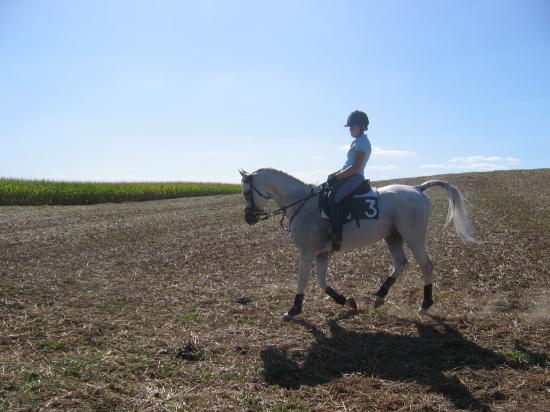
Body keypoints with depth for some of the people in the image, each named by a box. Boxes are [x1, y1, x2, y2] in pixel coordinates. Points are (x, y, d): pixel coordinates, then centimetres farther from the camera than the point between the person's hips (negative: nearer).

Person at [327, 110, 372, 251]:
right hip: (349, 176, 11)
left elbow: (355, 167, -18)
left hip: (355, 177, -11)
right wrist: (335, 174, 12)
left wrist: (337, 177, -18)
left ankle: (337, 236, -34)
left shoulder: (362, 143, -9)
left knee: (334, 197, -30)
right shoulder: (357, 142, 21)